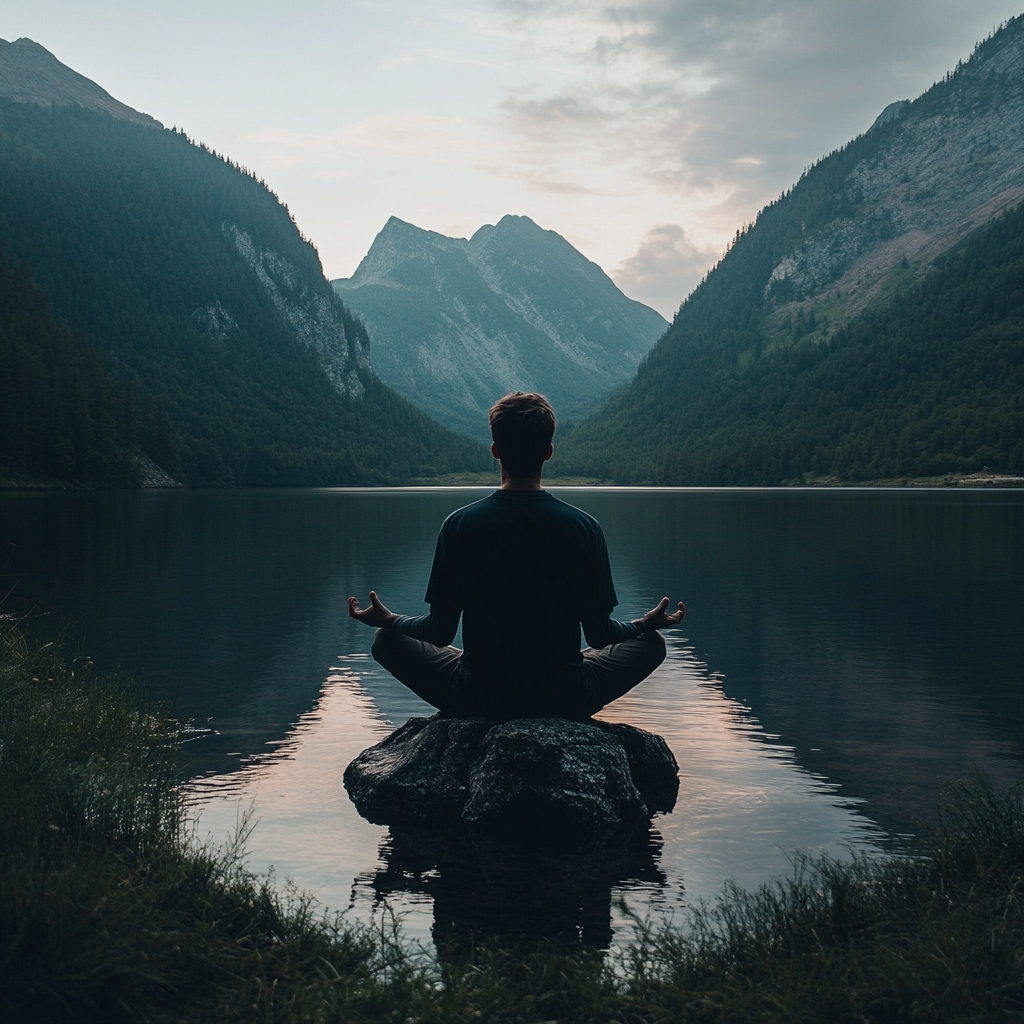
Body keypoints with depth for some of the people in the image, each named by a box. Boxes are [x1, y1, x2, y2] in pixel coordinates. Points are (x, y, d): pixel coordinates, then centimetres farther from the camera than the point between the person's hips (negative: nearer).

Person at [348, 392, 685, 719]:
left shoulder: (459, 525, -10)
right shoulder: (583, 526, -9)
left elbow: (440, 632, -6)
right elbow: (599, 635, -4)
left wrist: (387, 619, 14)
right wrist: (648, 623, 16)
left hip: (475, 699, 0)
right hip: (565, 701, 0)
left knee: (386, 640, 22)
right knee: (651, 643, 24)